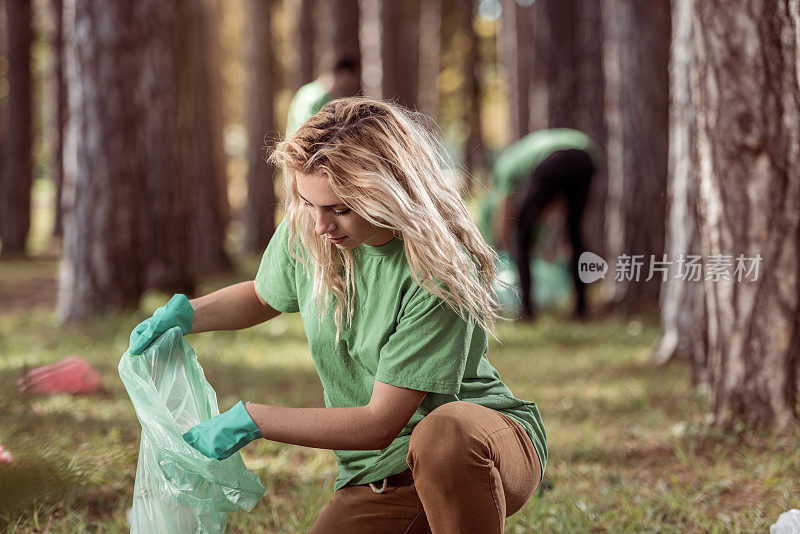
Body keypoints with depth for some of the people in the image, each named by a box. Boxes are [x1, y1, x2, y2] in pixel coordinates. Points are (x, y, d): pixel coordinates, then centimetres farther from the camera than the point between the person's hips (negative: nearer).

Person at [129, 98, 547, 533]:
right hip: (380, 475, 5)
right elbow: (264, 297, 20)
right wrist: (182, 314, 1)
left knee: (447, 432, -41)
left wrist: (251, 421, -23)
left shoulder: (440, 273, -24)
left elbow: (380, 423, -23)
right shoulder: (304, 234, -5)